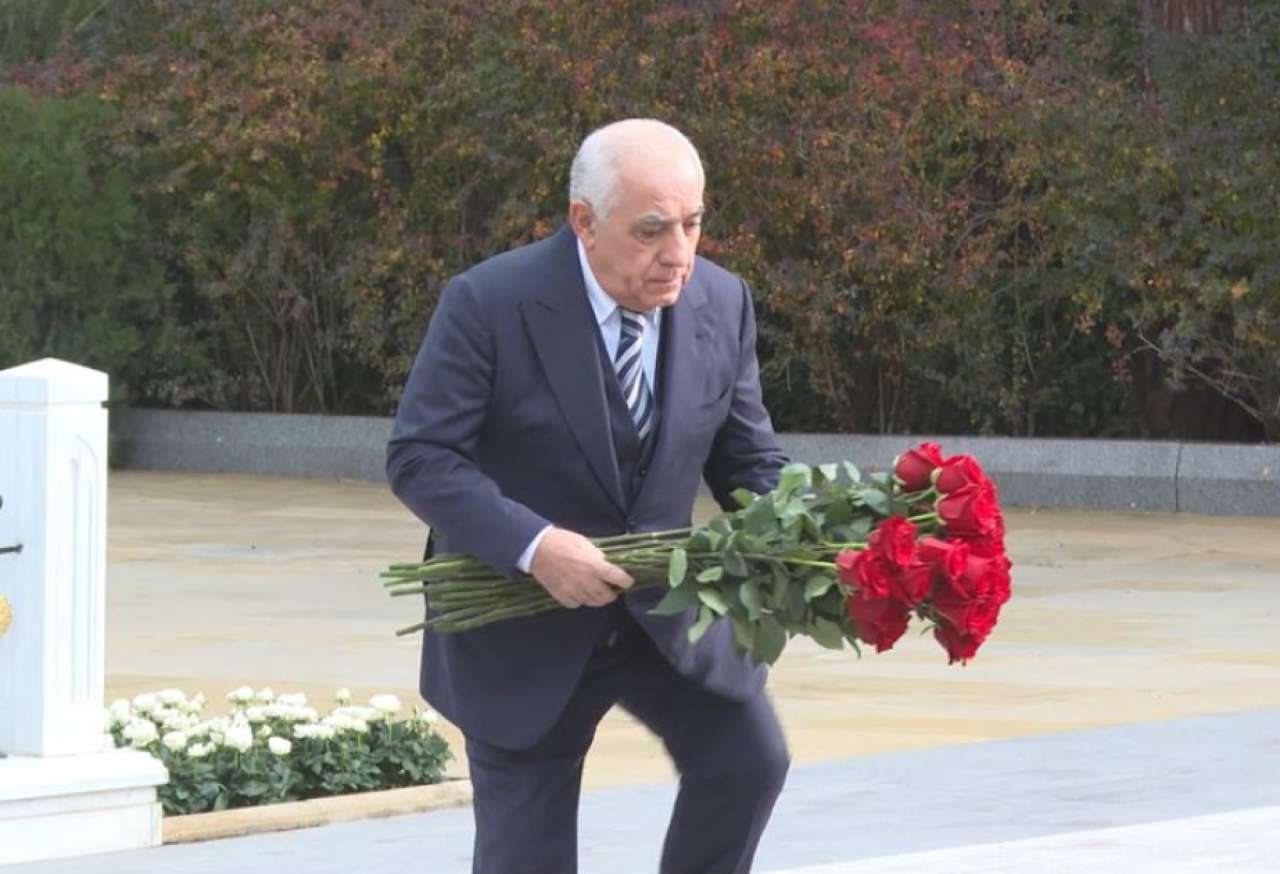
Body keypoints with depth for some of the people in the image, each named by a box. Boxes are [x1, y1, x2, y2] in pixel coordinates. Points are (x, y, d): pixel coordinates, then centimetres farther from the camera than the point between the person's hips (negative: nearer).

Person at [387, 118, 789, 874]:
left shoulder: (724, 305, -5)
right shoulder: (489, 304, -18)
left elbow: (752, 464, 3)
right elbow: (420, 458, -18)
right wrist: (533, 546, -32)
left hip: (664, 605, 3)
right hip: (522, 619, -3)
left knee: (748, 755, -19)